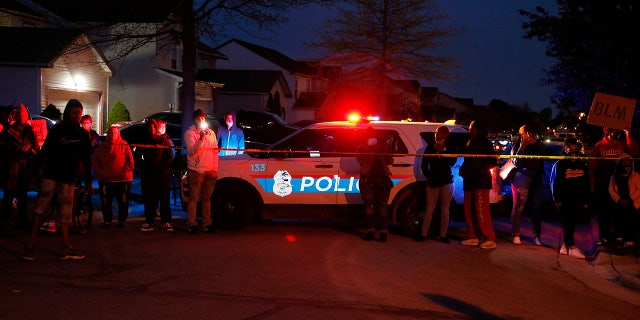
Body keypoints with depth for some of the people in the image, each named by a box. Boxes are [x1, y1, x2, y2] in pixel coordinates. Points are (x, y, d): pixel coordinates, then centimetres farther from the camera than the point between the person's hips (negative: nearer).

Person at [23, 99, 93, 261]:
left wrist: (88, 182, 13)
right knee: (41, 210, -7)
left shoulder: (83, 134, 10)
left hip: (69, 179, 3)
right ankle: (31, 243, -5)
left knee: (65, 214, 5)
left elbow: (86, 160, 14)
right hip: (51, 175, -3)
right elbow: (45, 150, 1)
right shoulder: (57, 130, 3)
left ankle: (66, 248, 6)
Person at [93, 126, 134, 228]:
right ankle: (107, 221, 14)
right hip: (105, 179, 3)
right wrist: (100, 172, -1)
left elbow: (130, 160, -1)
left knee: (123, 202, 1)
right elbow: (95, 161, 13)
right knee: (105, 202, 5)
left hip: (122, 179, -3)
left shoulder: (124, 145, 1)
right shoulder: (101, 147, 11)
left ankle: (122, 221, 11)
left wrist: (125, 171, -11)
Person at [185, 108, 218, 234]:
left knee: (206, 199, 9)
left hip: (210, 172, 4)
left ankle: (207, 224, 13)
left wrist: (215, 169, 9)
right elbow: (191, 151, -14)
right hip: (196, 171, -4)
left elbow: (215, 152, 15)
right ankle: (191, 224, -1)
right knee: (193, 198, -4)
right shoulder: (189, 133, -1)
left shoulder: (211, 133, 14)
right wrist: (200, 139, -27)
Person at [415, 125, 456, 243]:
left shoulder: (450, 148, 4)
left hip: (446, 182, 0)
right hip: (432, 182, 0)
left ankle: (443, 235, 7)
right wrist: (428, 176, -6)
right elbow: (424, 164, 6)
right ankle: (424, 234, 2)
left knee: (445, 209, 3)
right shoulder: (430, 147, 5)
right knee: (429, 209, -1)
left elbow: (452, 162, -11)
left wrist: (441, 151, -17)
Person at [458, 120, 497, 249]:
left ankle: (490, 239, -13)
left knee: (481, 211, -13)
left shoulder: (484, 143, -2)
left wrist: (483, 168, -22)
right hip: (469, 181, 8)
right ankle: (473, 237, 13)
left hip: (481, 181, -8)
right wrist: (463, 170, 7)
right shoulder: (470, 143, 20)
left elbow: (493, 161, -7)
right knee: (469, 210, 6)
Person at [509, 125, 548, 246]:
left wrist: (536, 143, -9)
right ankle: (516, 235, -7)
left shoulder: (537, 144, 15)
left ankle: (537, 236, 6)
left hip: (537, 177, 3)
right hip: (522, 176, -3)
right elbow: (516, 163, -3)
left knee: (537, 207, 1)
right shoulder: (517, 146, 9)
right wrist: (521, 148, -10)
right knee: (519, 206, -8)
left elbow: (547, 153, -3)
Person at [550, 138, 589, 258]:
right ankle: (572, 247, -11)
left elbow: (586, 185, 16)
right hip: (563, 199, -4)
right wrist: (557, 200, -10)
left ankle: (565, 246, 15)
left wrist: (586, 201, 10)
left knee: (571, 222, 3)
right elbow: (554, 183, -2)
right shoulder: (559, 165, 0)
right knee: (568, 222, -10)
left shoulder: (582, 165, 12)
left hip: (577, 200, 4)